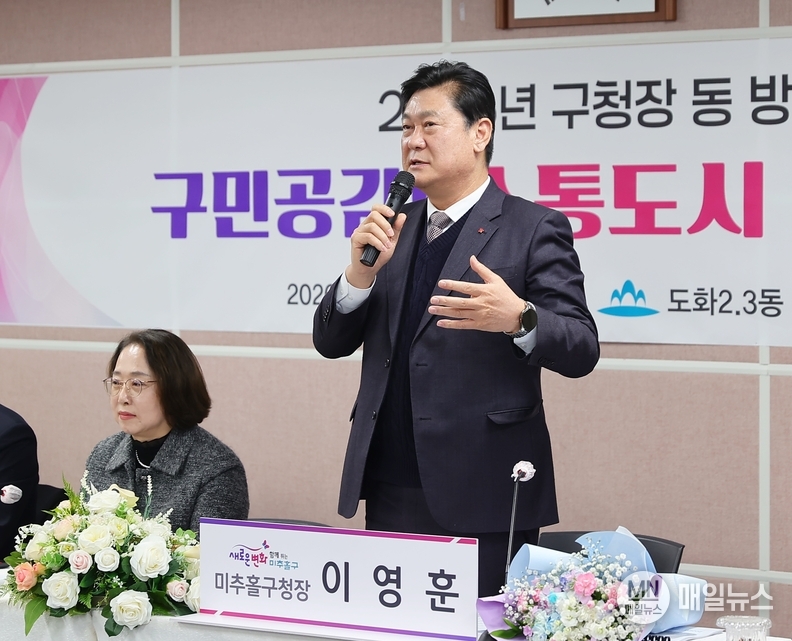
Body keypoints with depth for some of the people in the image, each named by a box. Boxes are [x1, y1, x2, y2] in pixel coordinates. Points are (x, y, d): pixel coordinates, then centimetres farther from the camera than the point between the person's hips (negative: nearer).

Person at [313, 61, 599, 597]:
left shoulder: (534, 229, -3)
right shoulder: (393, 229, 14)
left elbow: (581, 349, -9)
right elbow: (331, 343, 11)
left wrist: (518, 318, -29)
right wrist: (361, 271, -8)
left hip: (482, 500, -5)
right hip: (389, 491, 5)